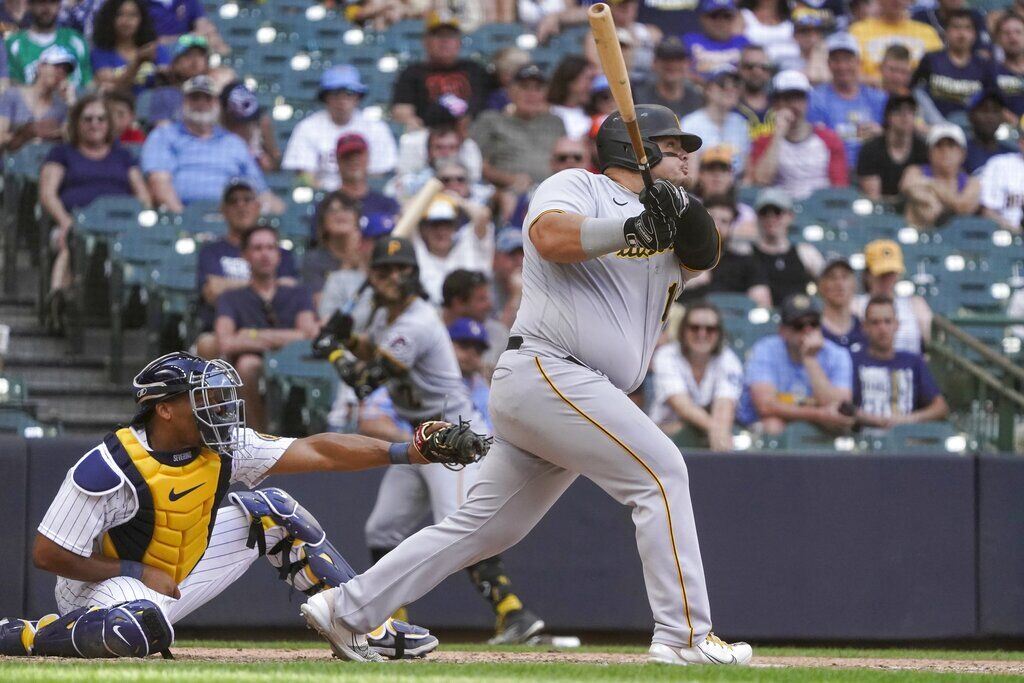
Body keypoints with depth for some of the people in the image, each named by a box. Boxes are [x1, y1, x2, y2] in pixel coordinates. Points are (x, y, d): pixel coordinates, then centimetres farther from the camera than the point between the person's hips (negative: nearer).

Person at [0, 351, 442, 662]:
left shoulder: (223, 447, -8)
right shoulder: (106, 469, -26)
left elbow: (318, 451, -11)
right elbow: (47, 554, -22)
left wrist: (405, 453, -20)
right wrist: (136, 572, -22)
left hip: (184, 572, 7)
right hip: (109, 585, -7)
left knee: (273, 512, 3)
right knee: (139, 629, -43)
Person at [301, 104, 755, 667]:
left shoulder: (660, 220, 22)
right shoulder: (578, 187, 0)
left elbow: (704, 254, 4)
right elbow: (550, 235, -20)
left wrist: (681, 215, -16)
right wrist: (630, 229, -31)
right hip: (546, 371, -9)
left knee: (483, 526, 9)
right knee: (661, 470, -15)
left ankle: (344, 609, 14)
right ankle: (684, 636, -16)